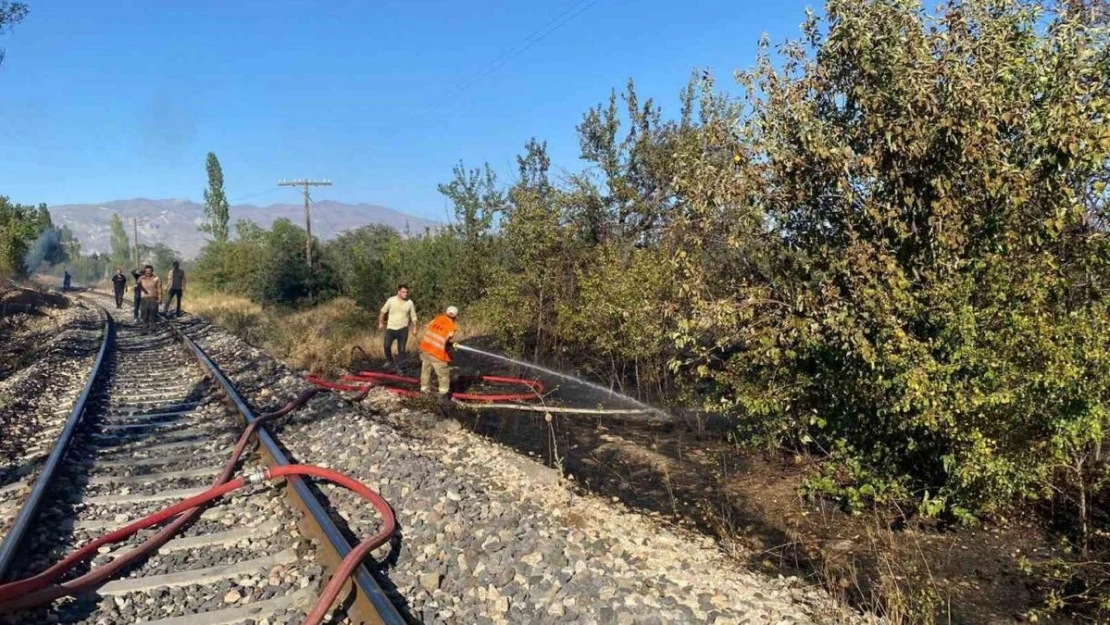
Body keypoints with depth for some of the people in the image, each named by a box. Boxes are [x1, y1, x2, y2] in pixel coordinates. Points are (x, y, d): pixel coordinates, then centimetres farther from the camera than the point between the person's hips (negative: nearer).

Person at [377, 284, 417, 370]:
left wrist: (414, 328, 1)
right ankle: (390, 362, 15)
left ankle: (399, 367, 11)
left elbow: (413, 317, 6)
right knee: (387, 346, -11)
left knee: (402, 349, 1)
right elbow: (383, 312, 8)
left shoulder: (410, 303, -2)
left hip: (403, 329, 1)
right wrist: (381, 323, 9)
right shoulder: (391, 300, -4)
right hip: (391, 328, 0)